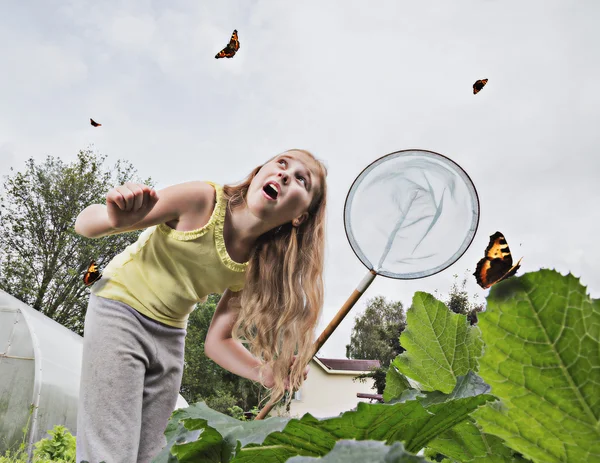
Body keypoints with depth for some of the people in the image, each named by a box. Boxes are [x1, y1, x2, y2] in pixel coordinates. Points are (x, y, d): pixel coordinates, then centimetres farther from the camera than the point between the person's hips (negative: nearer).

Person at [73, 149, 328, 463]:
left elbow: (218, 340, -1)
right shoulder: (201, 200, -24)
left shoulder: (258, 269, -10)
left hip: (171, 336, 5)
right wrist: (115, 220, -43)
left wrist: (266, 373, -18)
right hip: (119, 311, -5)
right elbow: (84, 225, -20)